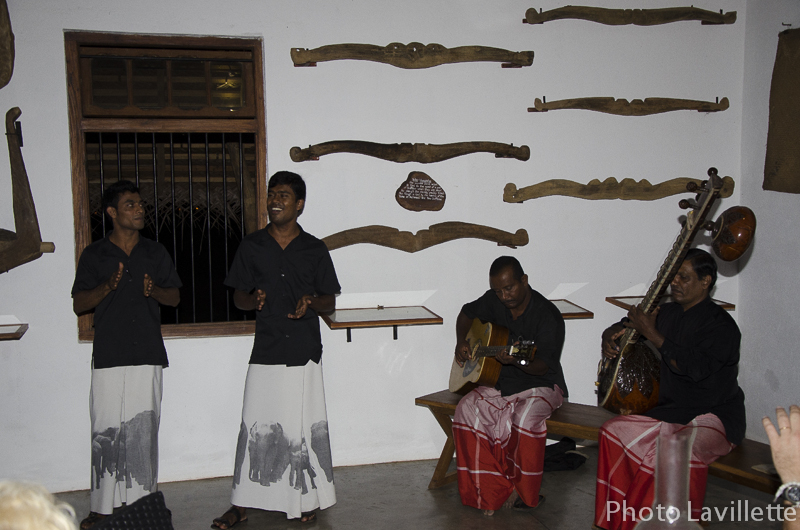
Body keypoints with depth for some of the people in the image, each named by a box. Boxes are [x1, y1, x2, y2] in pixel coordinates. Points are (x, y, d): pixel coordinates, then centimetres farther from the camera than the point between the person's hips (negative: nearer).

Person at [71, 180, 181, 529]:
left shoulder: (156, 253, 12)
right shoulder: (94, 255, 6)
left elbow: (175, 297, 14)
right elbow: (79, 305, 4)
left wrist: (154, 290, -8)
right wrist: (107, 286, -14)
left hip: (148, 356, 1)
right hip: (108, 357, -1)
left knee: (144, 431, 2)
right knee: (106, 432, -1)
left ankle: (142, 501, 12)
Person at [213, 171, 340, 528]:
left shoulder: (314, 249, 3)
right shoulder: (251, 246, 5)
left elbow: (330, 301, 7)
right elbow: (238, 296, 9)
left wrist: (311, 302, -14)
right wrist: (253, 300, -13)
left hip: (305, 352, 0)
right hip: (265, 351, 1)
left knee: (306, 426, 6)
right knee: (255, 428, 2)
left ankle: (309, 498, 22)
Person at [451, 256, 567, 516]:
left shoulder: (547, 316, -16)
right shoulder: (494, 301, 1)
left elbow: (544, 366, -19)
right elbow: (466, 313, 22)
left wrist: (518, 360, -39)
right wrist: (461, 342, 4)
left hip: (540, 385, -5)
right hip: (501, 382, 5)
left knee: (525, 416, -37)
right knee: (467, 409, -23)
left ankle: (523, 494, -14)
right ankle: (493, 491, -15)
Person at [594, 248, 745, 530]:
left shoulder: (721, 324, -13)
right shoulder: (668, 312, 9)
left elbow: (694, 368, -28)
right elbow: (625, 324, 26)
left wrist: (652, 334, -23)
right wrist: (609, 335, 3)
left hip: (715, 417, -7)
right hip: (673, 410, 7)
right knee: (614, 431, -10)